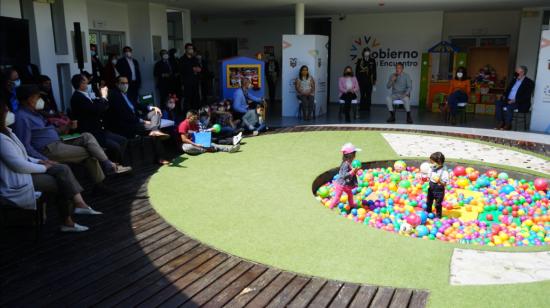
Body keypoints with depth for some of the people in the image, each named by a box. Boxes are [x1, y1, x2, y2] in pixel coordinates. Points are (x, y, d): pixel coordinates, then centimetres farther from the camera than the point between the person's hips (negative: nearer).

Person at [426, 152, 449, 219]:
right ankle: (428, 213, 41)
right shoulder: (432, 169, -4)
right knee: (429, 202, 20)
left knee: (438, 204, 8)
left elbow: (445, 184, -20)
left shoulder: (444, 172, -23)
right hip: (431, 189, 6)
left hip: (439, 191, -6)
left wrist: (439, 181, -38)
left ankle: (438, 215, 28)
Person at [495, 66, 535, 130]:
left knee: (509, 106, -35)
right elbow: (508, 89, 22)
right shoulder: (514, 80, 16)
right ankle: (501, 123, -17)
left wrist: (515, 100, -26)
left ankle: (508, 125, -20)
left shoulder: (529, 82, -6)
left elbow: (527, 96, -15)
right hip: (509, 100, 7)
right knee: (498, 103, -20)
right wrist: (504, 96, -1)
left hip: (521, 104, -7)